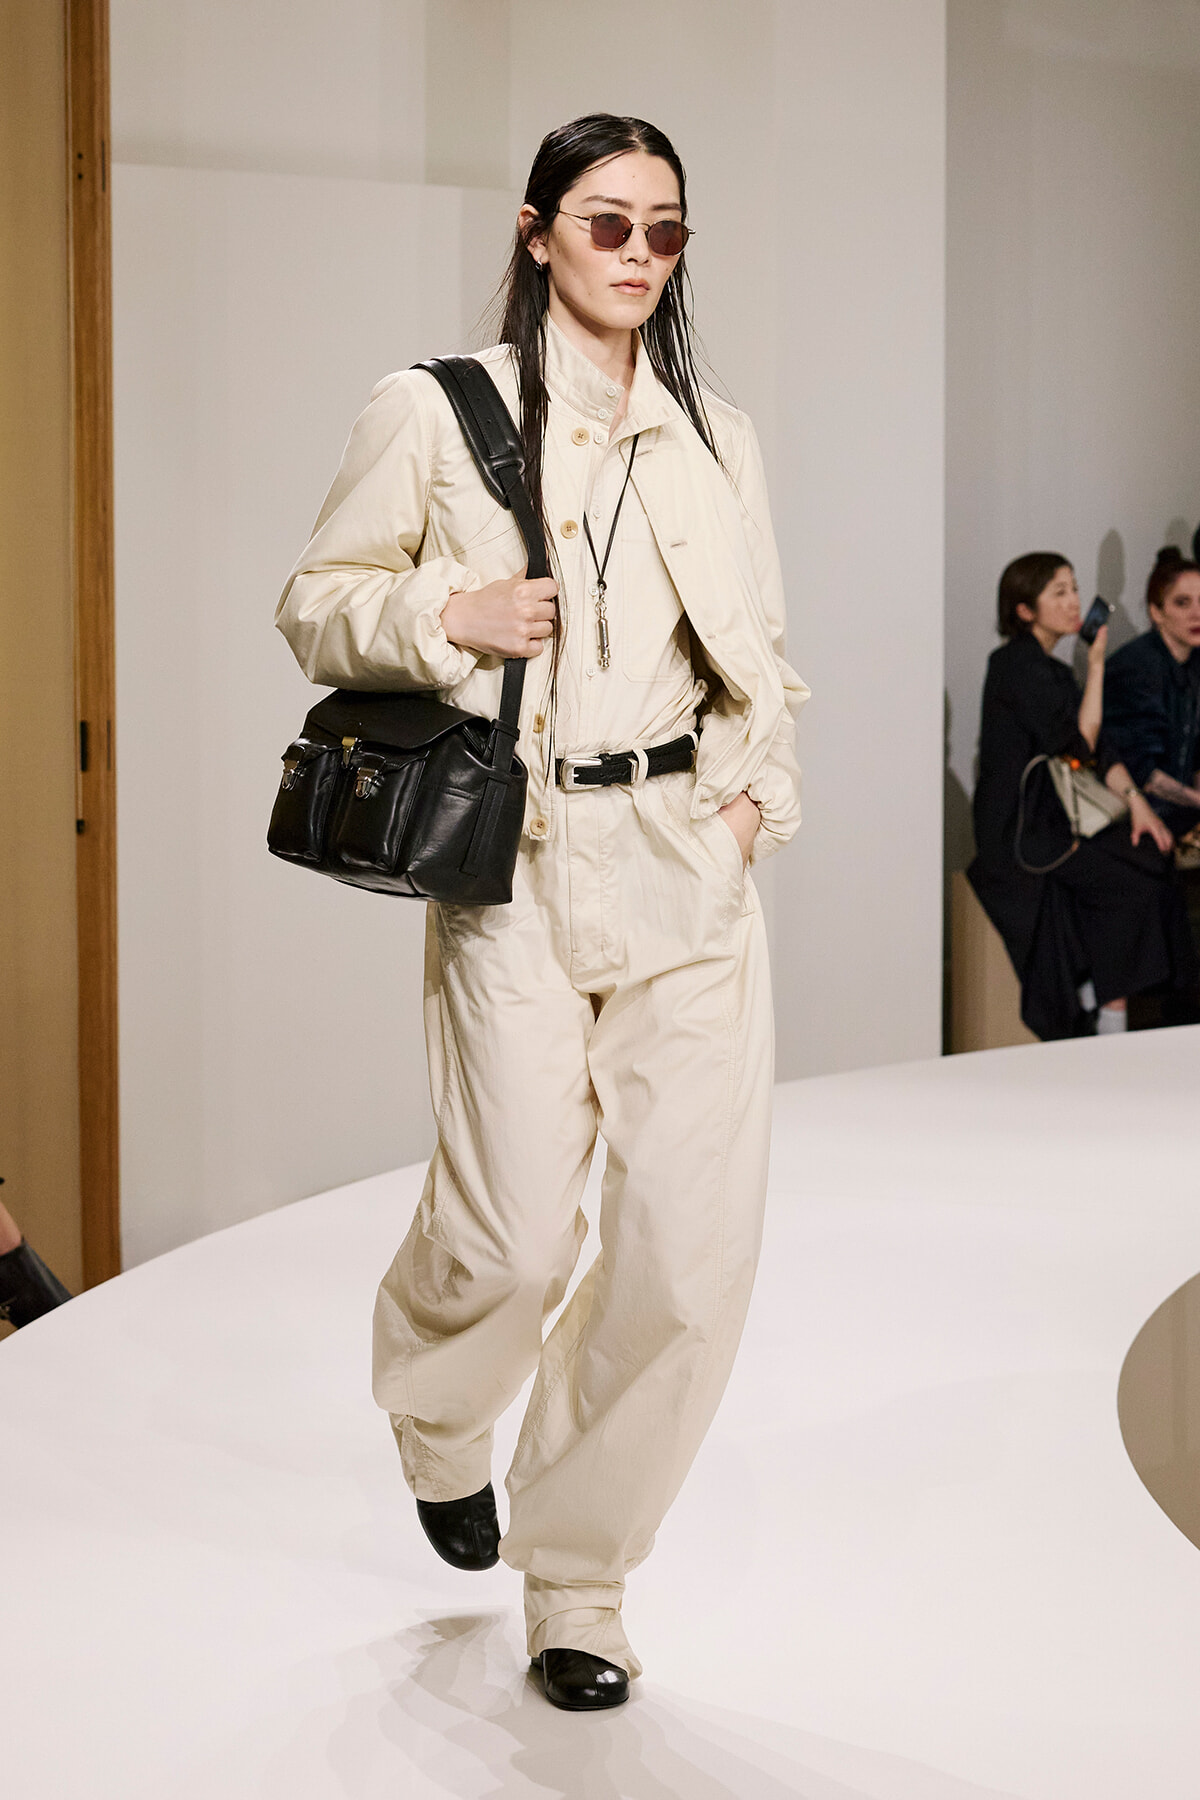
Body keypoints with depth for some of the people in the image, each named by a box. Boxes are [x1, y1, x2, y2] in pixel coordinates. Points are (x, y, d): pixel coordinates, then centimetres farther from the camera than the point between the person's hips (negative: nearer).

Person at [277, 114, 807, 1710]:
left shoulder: (719, 439, 12)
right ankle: (438, 1424, 34)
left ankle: (579, 1579, 18)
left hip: (694, 875, 4)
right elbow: (317, 605, 5)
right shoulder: (433, 414, 1)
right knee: (515, 1241, -5)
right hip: (518, 873, -3)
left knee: (695, 1252, -3)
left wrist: (763, 788, 3)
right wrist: (450, 613, -13)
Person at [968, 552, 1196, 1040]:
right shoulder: (1019, 665, -12)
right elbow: (1080, 743, -16)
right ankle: (1111, 1019, -6)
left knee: (1156, 859, -11)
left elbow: (1098, 747, 12)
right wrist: (1096, 664, -10)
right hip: (1019, 830, -8)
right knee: (1133, 886, -17)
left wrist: (1135, 800, -2)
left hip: (1053, 819, 8)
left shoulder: (1050, 667, 18)